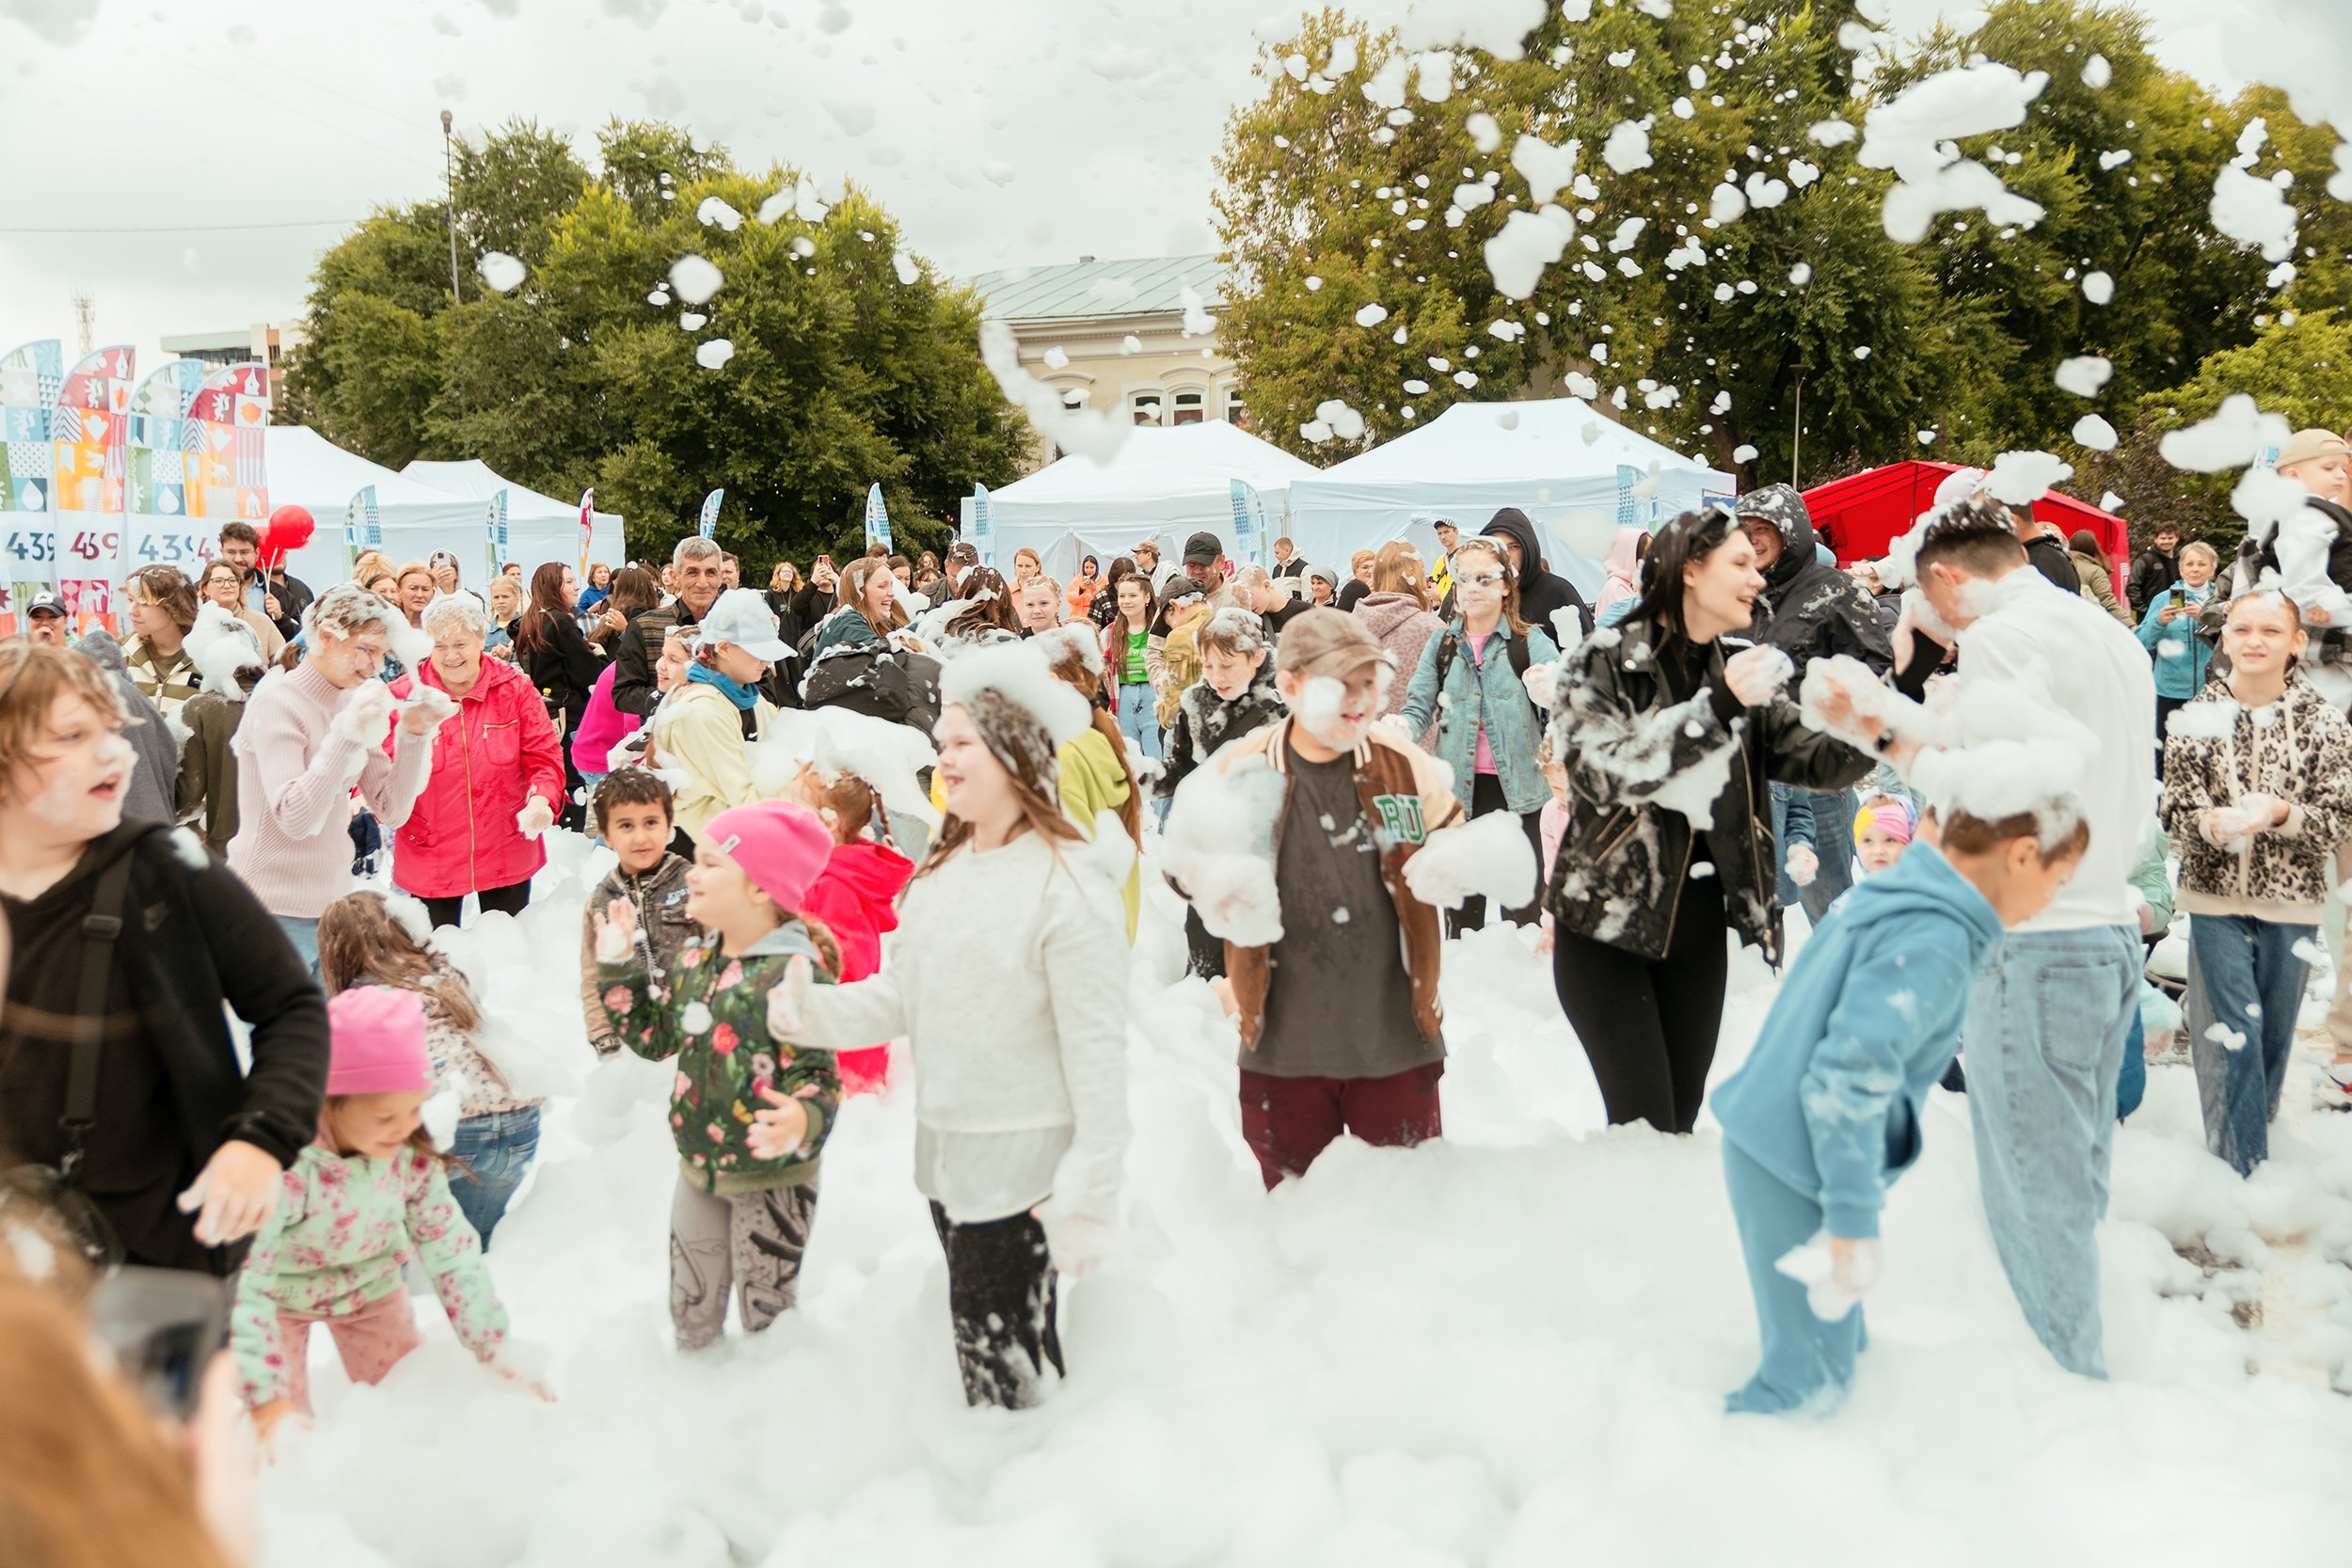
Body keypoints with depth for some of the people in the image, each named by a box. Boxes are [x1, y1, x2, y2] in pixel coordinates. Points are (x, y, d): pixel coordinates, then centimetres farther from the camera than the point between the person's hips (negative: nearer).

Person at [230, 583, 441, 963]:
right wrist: (348, 734, -29)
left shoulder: (352, 702, 7)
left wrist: (413, 734, -8)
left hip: (333, 900, 6)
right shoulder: (277, 704, -13)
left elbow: (392, 811, 4)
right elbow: (295, 819, -23)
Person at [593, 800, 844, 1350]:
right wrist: (619, 965, 6)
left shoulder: (794, 973, -23)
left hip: (772, 1178, -7)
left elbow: (818, 1075, -24)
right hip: (699, 1165, 7)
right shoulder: (695, 961, 0)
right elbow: (655, 1036, 13)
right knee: (690, 1317, 20)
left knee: (766, 1316, 10)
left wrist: (804, 1119, -45)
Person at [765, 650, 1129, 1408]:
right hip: (946, 1153, 8)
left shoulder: (1066, 883, -19)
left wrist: (1090, 1194, -17)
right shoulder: (941, 870, 8)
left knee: (997, 1353, 1)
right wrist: (815, 1010, -8)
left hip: (1023, 1165, -8)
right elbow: (902, 995, 10)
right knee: (980, 1325, 22)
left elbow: (1097, 1049, -18)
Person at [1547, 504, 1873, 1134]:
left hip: (1698, 928, 6)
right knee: (1644, 1125, -8)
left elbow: (1819, 761, 1)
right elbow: (1603, 769, -25)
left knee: (1682, 1118, 10)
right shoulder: (1601, 662, -9)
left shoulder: (1741, 668, 8)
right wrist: (1716, 707, -31)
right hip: (1607, 923, -5)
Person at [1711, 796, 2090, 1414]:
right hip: (1795, 1175, -10)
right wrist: (1854, 1220, -26)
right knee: (1809, 1376, 2)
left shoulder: (1895, 899, 7)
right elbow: (1847, 1076, -29)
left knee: (1835, 1337, 24)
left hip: (1767, 1144, 10)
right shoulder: (1933, 945, -23)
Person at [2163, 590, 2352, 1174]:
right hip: (2215, 895, -1)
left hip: (2291, 901, 1)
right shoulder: (2198, 715, -2)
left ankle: (2254, 1140, 30)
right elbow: (2175, 812, -4)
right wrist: (2213, 822, -26)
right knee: (2231, 1029, -5)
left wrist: (2279, 813, -23)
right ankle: (2240, 1168, 3)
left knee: (2275, 1032, 10)